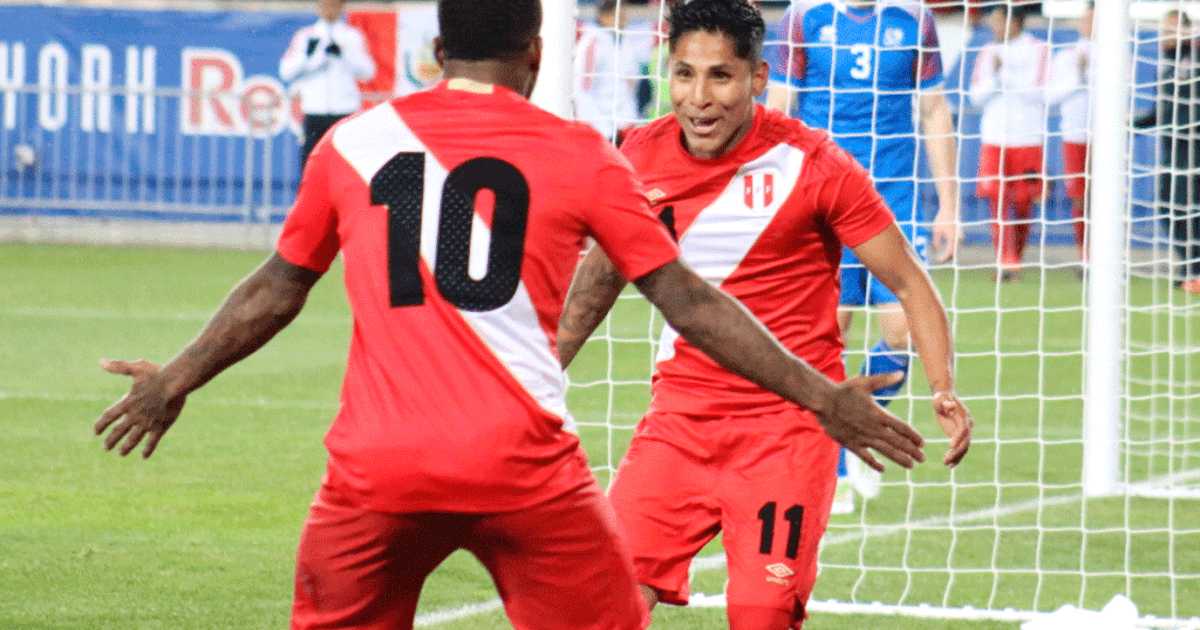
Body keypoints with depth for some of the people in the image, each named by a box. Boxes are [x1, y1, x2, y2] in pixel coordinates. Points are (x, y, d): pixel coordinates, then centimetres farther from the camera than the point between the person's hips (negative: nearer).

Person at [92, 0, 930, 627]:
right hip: (522, 468, -2)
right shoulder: (579, 154, 4)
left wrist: (175, 381, 36)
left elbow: (275, 292, 20)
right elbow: (687, 301, 5)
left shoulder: (353, 145, 10)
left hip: (377, 470, 2)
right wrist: (821, 396, 11)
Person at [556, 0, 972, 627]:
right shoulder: (641, 158, 2)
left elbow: (909, 280, -3)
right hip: (680, 409, 4)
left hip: (788, 422, -4)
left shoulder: (810, 164, -9)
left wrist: (943, 389, -17)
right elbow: (602, 272, 21)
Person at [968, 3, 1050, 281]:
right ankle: (1004, 262, -12)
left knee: (1023, 203, 1)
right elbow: (976, 96, 8)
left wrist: (1006, 75, -13)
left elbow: (1040, 93, -8)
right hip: (993, 138, 3)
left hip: (1028, 140, -3)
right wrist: (994, 76, -10)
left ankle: (1016, 261, 17)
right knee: (998, 201, -9)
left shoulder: (1039, 51, 1)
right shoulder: (988, 53, 13)